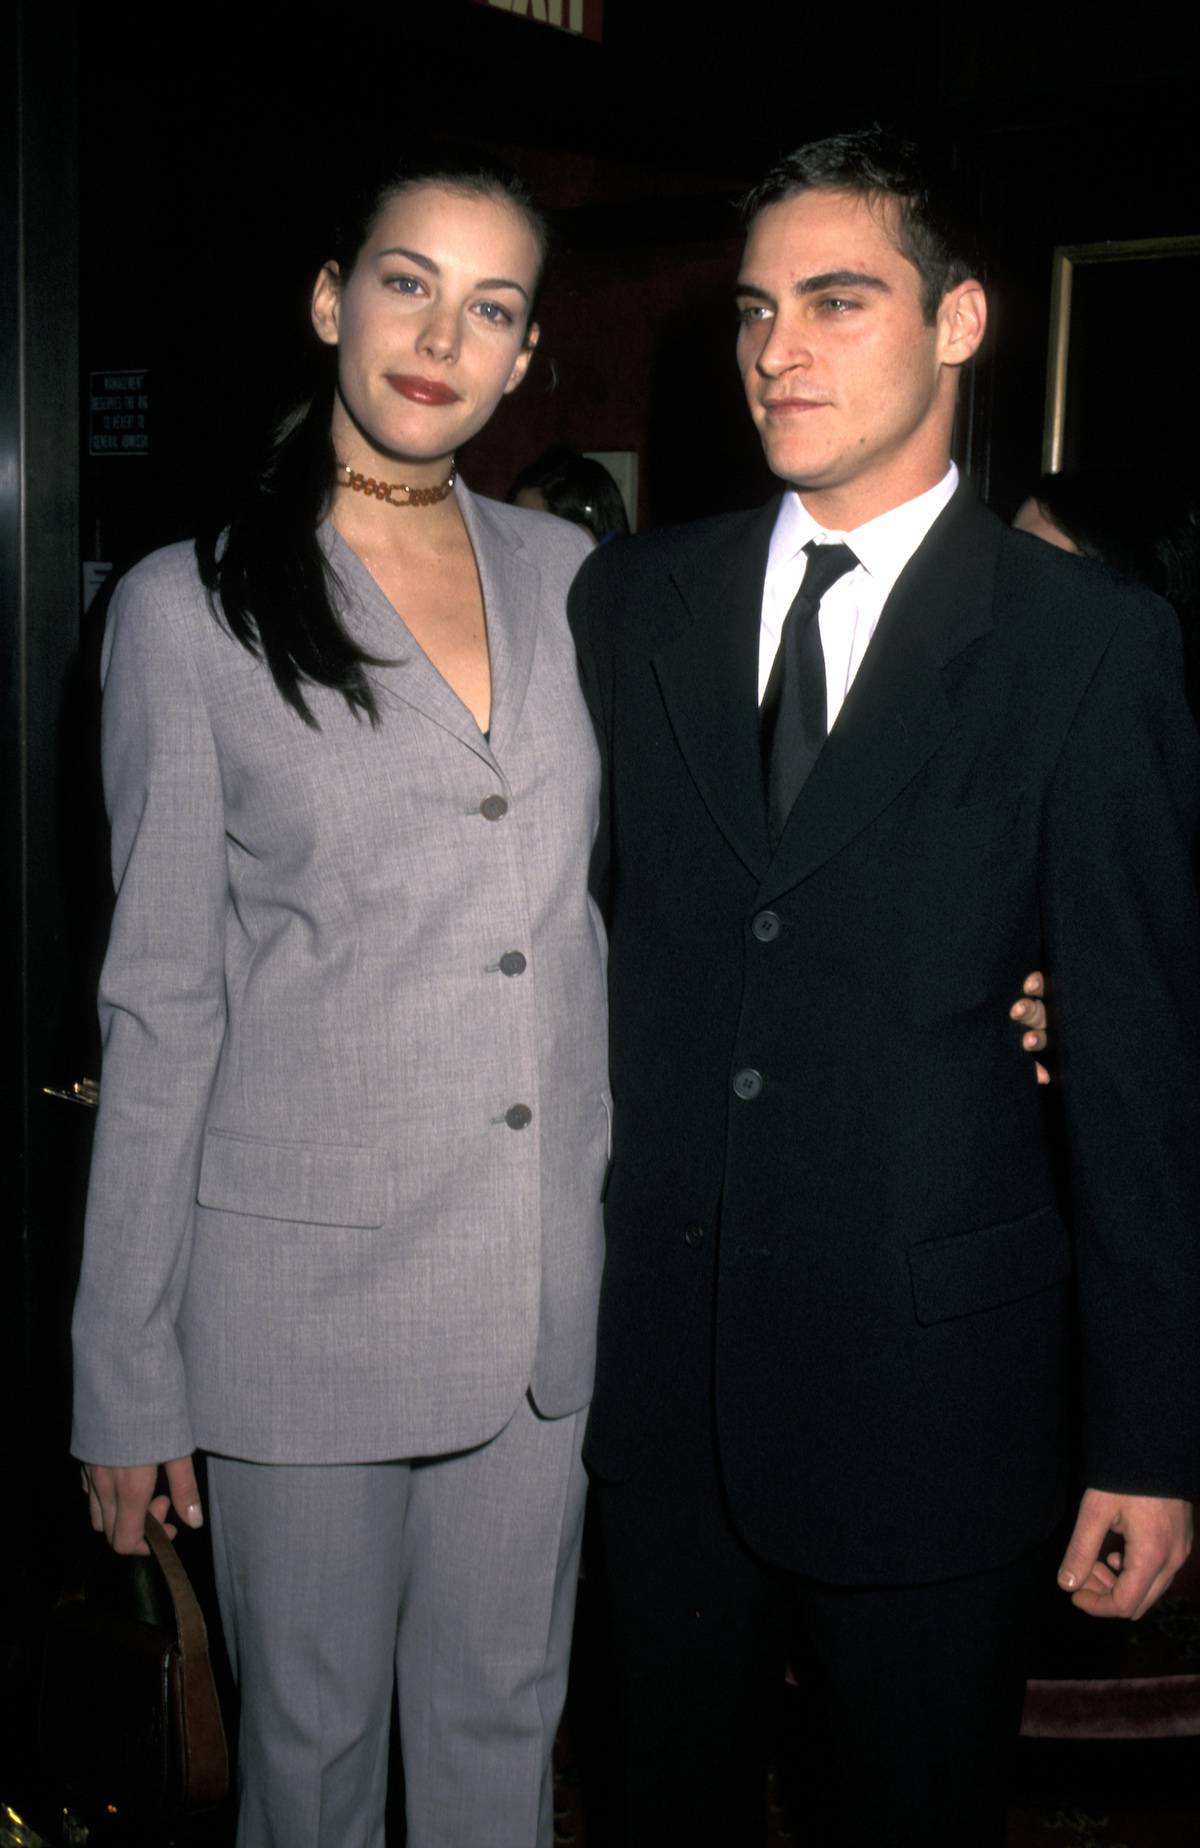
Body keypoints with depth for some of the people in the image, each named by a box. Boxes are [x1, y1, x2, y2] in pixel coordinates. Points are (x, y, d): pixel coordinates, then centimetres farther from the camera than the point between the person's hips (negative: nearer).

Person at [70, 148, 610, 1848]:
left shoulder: (565, 574, 6)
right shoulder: (191, 608, -5)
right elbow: (161, 1004, -4)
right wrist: (127, 1373, -4)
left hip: (548, 1281, 4)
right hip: (300, 1279, -3)